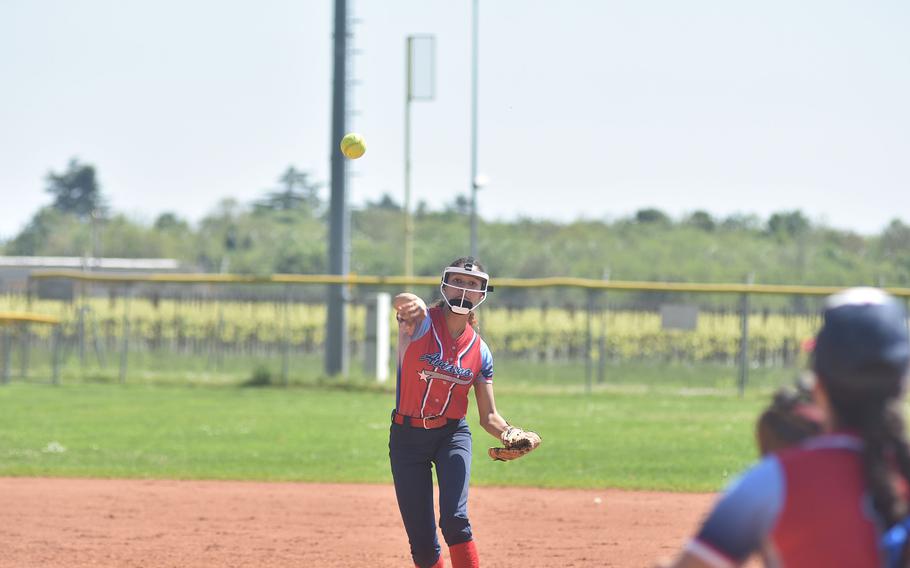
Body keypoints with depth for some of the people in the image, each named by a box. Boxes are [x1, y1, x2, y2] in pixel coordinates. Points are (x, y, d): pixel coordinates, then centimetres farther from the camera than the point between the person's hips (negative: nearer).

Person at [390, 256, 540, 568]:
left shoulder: (480, 352, 1)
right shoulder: (422, 324, -10)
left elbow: (489, 416, 4)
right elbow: (400, 303, -36)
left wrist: (511, 435, -19)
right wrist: (412, 304, -62)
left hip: (452, 434, 1)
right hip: (407, 436, -1)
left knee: (455, 518, -23)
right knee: (422, 543, -1)